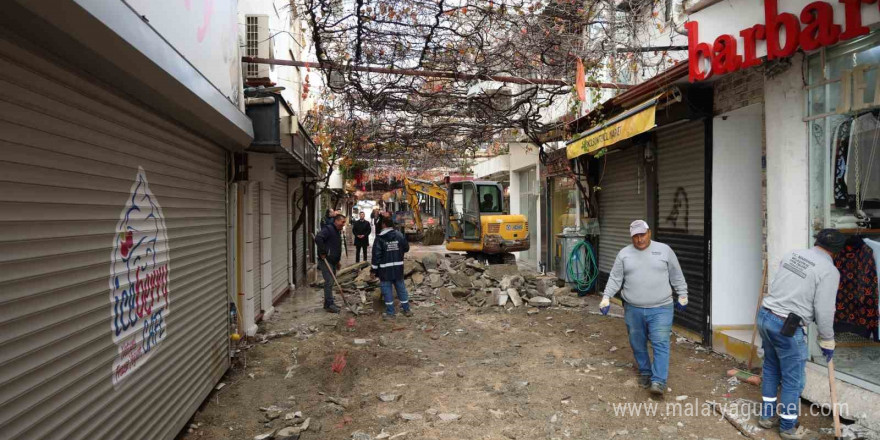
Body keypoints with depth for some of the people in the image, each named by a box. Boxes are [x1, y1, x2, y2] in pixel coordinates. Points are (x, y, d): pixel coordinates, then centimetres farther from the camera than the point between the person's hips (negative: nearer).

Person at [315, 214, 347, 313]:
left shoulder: (337, 232, 18)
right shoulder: (328, 229, -13)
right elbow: (318, 239, -30)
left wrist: (337, 261, 25)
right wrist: (322, 253, -24)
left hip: (333, 261, 10)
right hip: (326, 261, -10)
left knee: (331, 282, 13)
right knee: (329, 282, -9)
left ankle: (328, 303, 21)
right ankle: (329, 305, -4)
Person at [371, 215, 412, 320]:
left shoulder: (380, 238, -12)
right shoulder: (400, 235, 0)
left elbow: (376, 255, -13)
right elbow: (406, 248, 10)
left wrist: (374, 269, -7)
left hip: (385, 269, -4)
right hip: (398, 267, 4)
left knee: (386, 289, 4)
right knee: (401, 287, 14)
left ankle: (390, 313, 6)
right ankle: (406, 309, 20)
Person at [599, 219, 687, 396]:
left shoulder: (664, 250, 3)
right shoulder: (624, 254, 4)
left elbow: (677, 276, 12)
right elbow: (615, 279, 5)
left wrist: (682, 295, 13)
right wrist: (606, 297, -5)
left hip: (660, 309, -2)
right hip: (633, 310, 2)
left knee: (660, 344, -8)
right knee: (638, 345, 11)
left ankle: (659, 381, -7)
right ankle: (644, 372, 30)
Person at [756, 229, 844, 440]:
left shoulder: (792, 254, 6)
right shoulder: (829, 271, -11)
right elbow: (824, 312, -11)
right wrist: (827, 341, 2)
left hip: (765, 316, 7)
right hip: (788, 328, -7)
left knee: (771, 368, 22)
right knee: (793, 379, 9)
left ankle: (767, 415, 34)